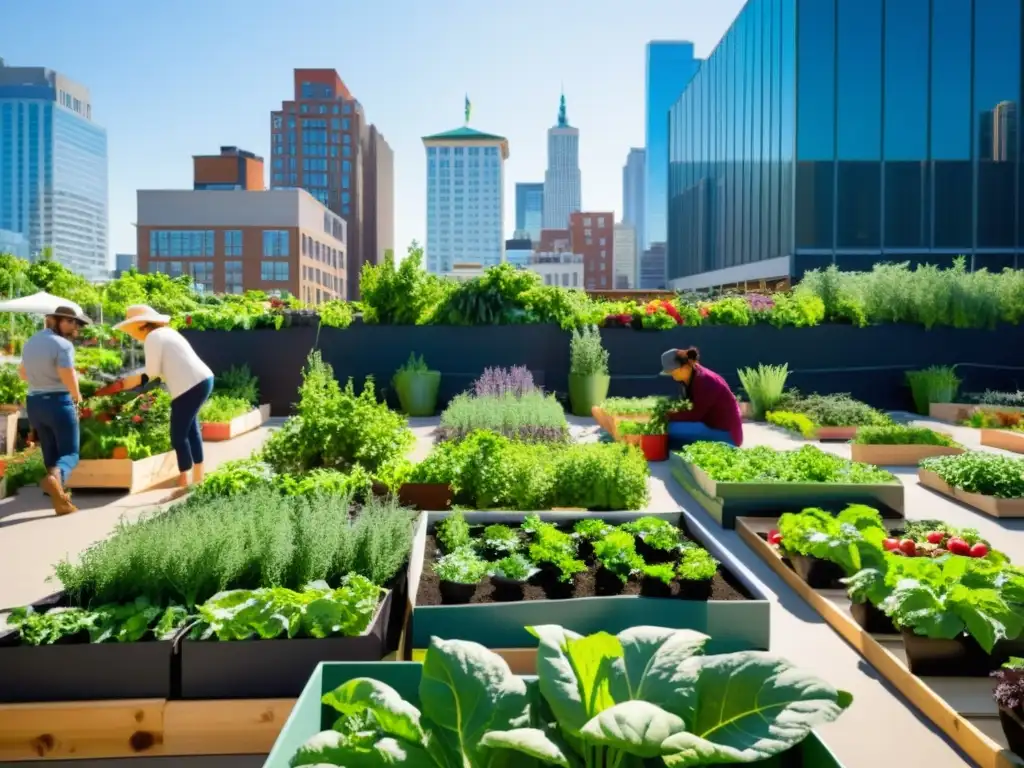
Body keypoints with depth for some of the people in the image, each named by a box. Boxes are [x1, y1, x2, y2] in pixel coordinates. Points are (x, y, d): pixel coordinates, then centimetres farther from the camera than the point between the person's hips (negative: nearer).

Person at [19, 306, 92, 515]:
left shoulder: (30, 342, 13)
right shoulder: (63, 344, -14)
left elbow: (22, 372, 25)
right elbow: (68, 377, -20)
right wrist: (77, 396, -4)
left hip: (34, 402, 8)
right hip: (59, 402, -8)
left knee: (50, 454, 13)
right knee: (70, 453, -3)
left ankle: (61, 501, 14)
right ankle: (55, 477, -34)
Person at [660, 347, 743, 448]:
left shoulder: (704, 380, -20)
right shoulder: (690, 380, 7)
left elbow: (695, 414, -22)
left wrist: (669, 416, -16)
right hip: (713, 429, 10)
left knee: (674, 429, -22)